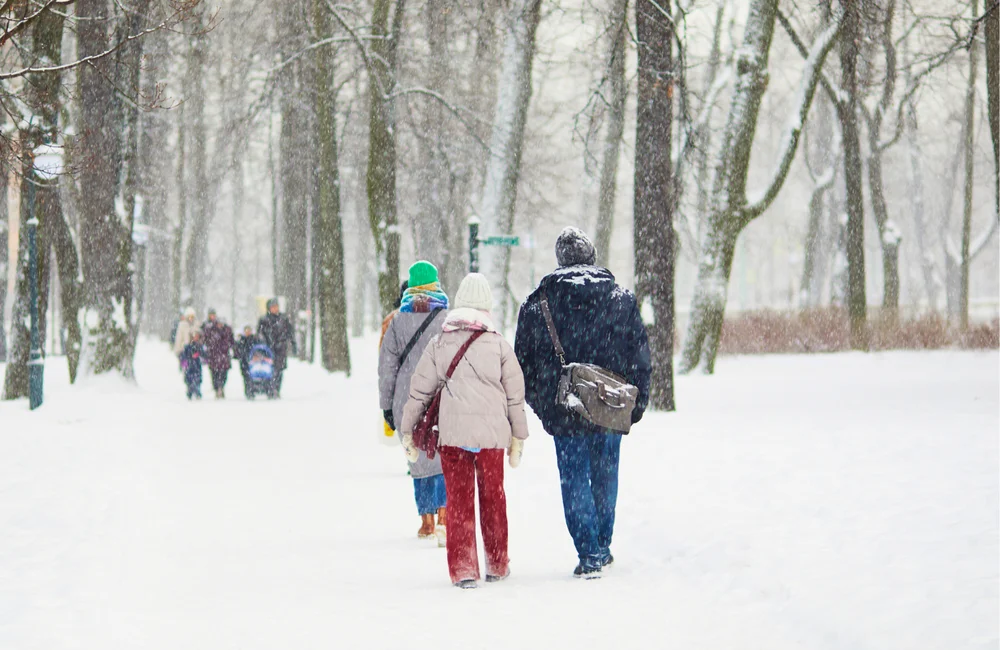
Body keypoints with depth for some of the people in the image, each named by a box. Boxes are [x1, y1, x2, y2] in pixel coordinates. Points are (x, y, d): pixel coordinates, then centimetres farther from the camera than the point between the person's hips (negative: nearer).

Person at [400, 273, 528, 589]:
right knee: (493, 498, 14)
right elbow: (515, 395, 6)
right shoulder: (499, 345, 3)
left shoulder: (439, 344, 4)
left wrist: (407, 430, 15)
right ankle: (497, 565, 23)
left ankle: (462, 568, -1)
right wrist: (518, 437, 15)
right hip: (492, 433, 0)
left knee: (459, 500, 5)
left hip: (451, 433, 0)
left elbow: (419, 391, 6)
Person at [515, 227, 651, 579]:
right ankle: (602, 547, 26)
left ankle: (589, 555, -3)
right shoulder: (622, 299, 1)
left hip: (563, 410, -2)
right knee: (605, 477, 15)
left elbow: (523, 359, 3)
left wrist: (539, 403, 16)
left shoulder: (538, 302, -2)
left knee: (574, 481, 3)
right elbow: (640, 355, 4)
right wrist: (635, 405, 12)